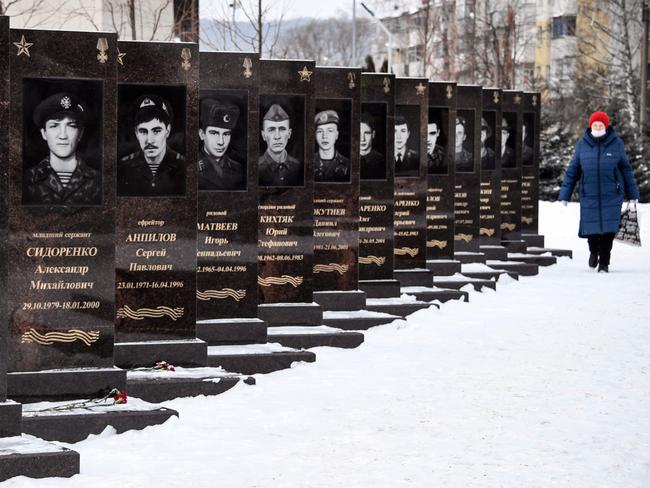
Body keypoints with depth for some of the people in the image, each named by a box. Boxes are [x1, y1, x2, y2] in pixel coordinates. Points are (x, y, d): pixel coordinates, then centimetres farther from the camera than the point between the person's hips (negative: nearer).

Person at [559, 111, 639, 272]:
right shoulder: (582, 145, 4)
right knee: (591, 229, 1)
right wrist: (565, 195, 5)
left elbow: (626, 169, 9)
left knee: (609, 229, -6)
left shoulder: (616, 143, 2)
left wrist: (632, 194, 11)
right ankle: (594, 251, 33)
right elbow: (572, 171, 8)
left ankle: (604, 262, 8)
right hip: (589, 196, 1)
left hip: (611, 196, -1)